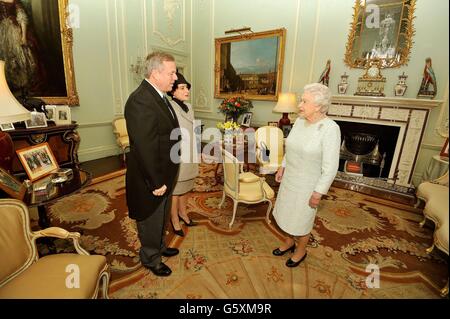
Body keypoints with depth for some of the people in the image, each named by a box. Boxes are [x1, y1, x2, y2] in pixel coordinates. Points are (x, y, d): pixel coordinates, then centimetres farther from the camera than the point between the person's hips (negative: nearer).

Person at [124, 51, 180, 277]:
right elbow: (145, 147, -28)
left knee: (161, 217, 27)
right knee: (151, 221, 15)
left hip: (164, 175, 9)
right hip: (151, 179, -9)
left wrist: (166, 178, 12)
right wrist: (156, 182, -21)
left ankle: (159, 246, 51)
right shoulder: (140, 101, -25)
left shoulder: (159, 96, 6)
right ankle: (151, 259, 40)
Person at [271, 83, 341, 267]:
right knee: (286, 213, 21)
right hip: (289, 179, 7)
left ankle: (301, 251, 41)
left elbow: (330, 167, -21)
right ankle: (289, 242, 47)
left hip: (307, 185, -7)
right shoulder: (299, 121, -2)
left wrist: (318, 193, -18)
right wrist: (282, 167, 12)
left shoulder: (330, 129, -23)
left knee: (300, 220, 13)